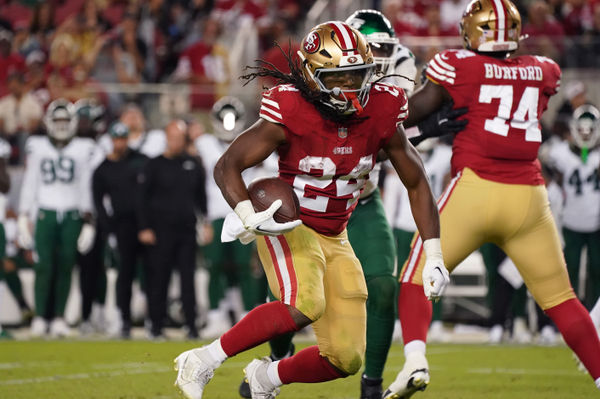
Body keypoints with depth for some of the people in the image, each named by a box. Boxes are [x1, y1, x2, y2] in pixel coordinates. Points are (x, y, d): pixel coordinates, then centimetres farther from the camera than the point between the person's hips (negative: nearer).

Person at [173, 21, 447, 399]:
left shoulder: (381, 115, -8)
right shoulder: (291, 114, -20)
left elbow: (417, 183, 3)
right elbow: (227, 165, -17)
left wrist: (434, 256, -1)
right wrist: (249, 218, -35)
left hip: (335, 239, 5)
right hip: (289, 226, -5)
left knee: (346, 359, 1)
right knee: (305, 306, -36)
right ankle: (203, 360, -24)